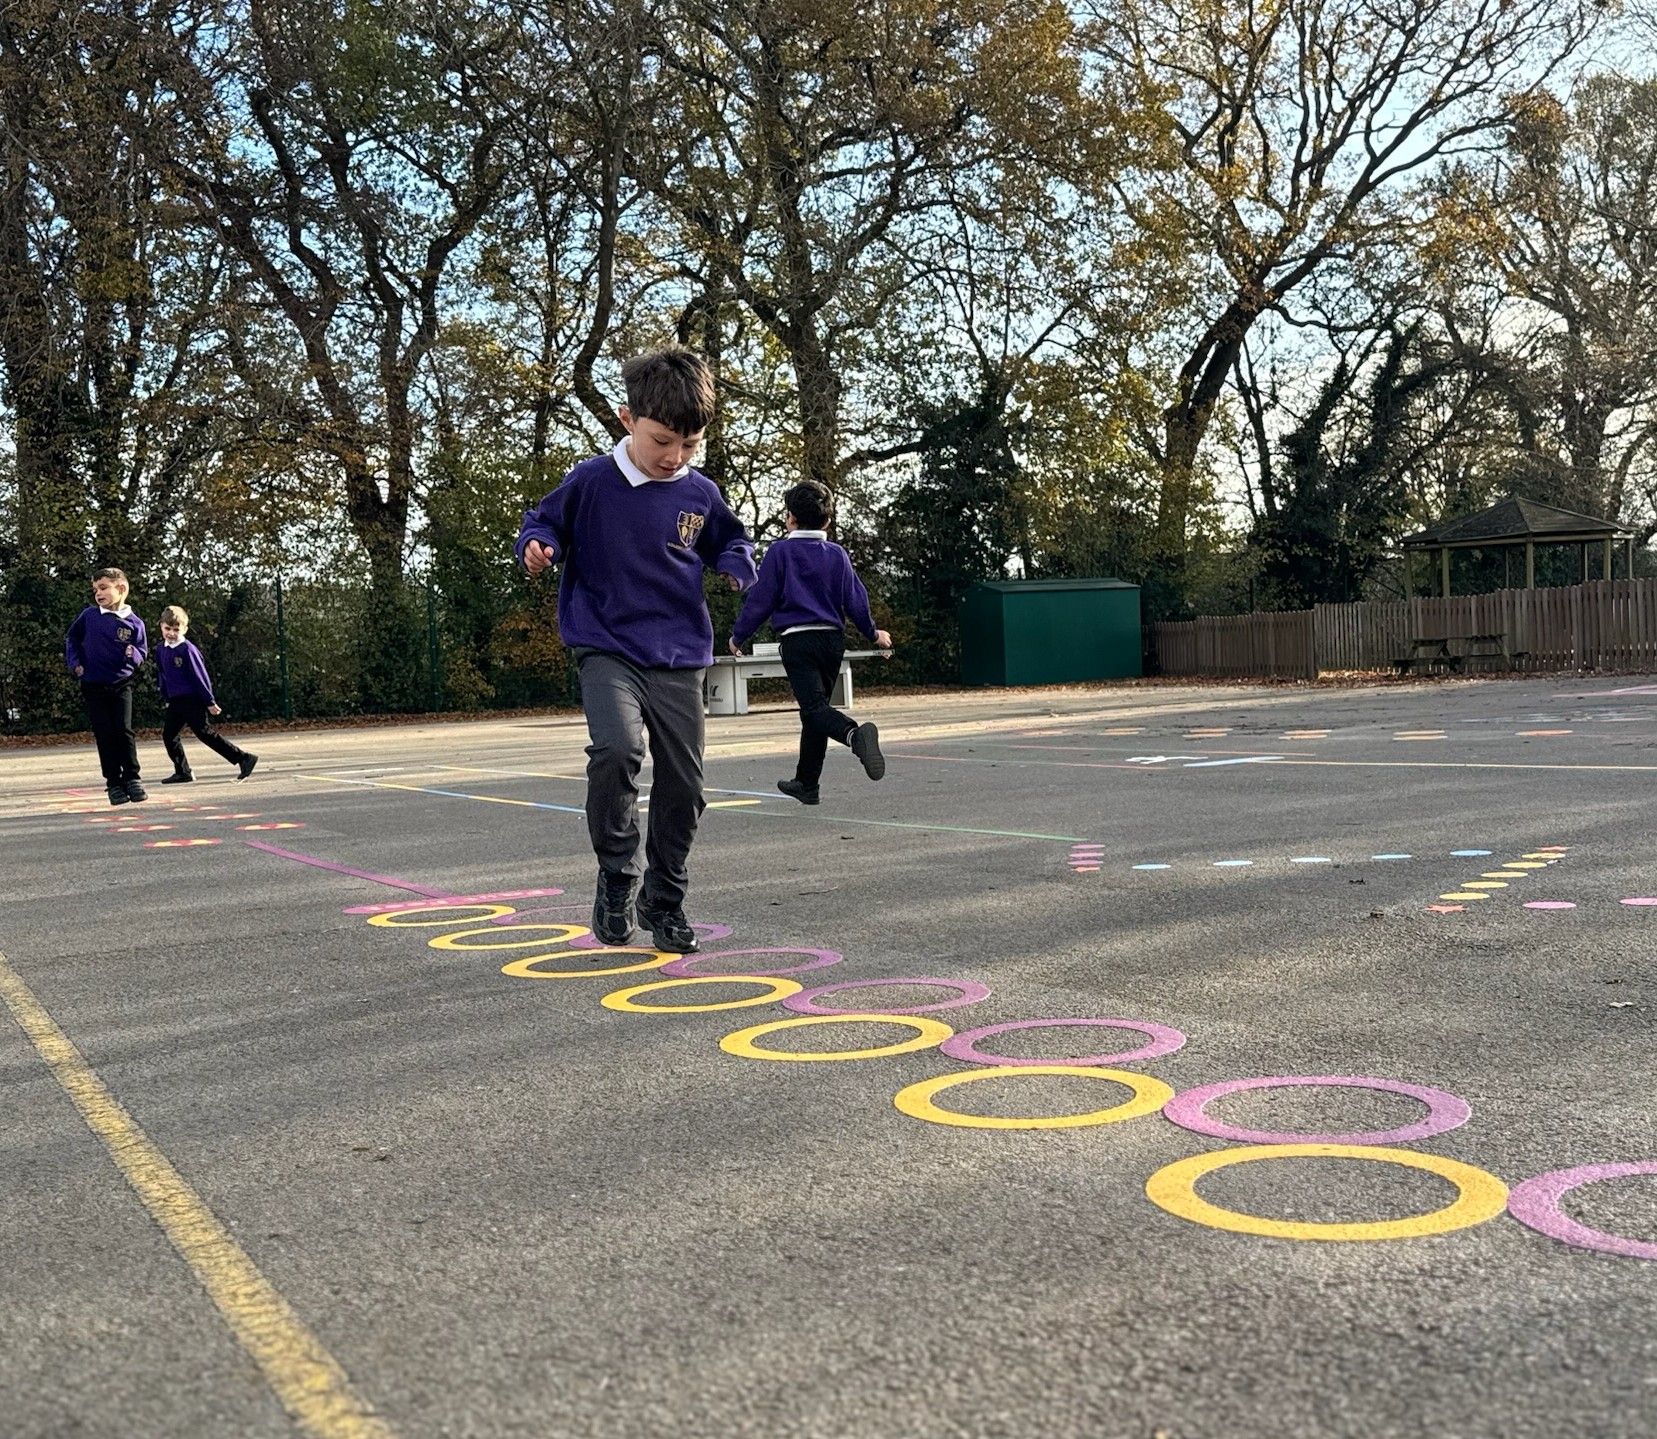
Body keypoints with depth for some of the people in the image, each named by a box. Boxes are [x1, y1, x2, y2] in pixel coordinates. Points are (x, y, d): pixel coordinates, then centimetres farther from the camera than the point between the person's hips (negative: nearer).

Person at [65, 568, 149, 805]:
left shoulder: (134, 623, -3)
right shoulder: (88, 616, -2)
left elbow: (142, 651, 3)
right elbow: (71, 639, 12)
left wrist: (134, 655, -19)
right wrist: (74, 663, 0)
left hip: (121, 685, -1)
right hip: (93, 687, 1)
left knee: (124, 730, -8)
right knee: (104, 735, 1)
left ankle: (132, 778, 4)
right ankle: (114, 782, 7)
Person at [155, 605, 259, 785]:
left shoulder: (187, 649, -14)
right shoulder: (162, 650, 7)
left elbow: (200, 676, -13)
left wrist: (210, 702, -12)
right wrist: (166, 699, 23)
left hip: (193, 701, -8)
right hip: (175, 701, 8)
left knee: (205, 733, -11)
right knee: (168, 734, 5)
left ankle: (243, 758, -9)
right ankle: (182, 773, 13)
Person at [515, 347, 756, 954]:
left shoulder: (700, 494, 4)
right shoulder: (591, 482, -6)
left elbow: (729, 540, 21)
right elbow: (544, 520, 6)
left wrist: (737, 566, 0)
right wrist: (538, 546, -16)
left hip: (680, 659, 4)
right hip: (608, 651, -3)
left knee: (682, 784, 5)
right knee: (616, 749, -28)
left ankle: (664, 900, 24)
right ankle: (616, 878, -5)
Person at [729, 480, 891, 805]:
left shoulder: (781, 551, -3)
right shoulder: (837, 553, 8)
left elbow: (760, 599, -4)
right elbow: (856, 599, 9)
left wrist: (738, 636, 8)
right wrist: (873, 634, 24)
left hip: (797, 641, -5)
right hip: (833, 639, 5)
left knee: (815, 707, -15)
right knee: (814, 709, 15)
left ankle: (855, 734, -47)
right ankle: (806, 783, 23)